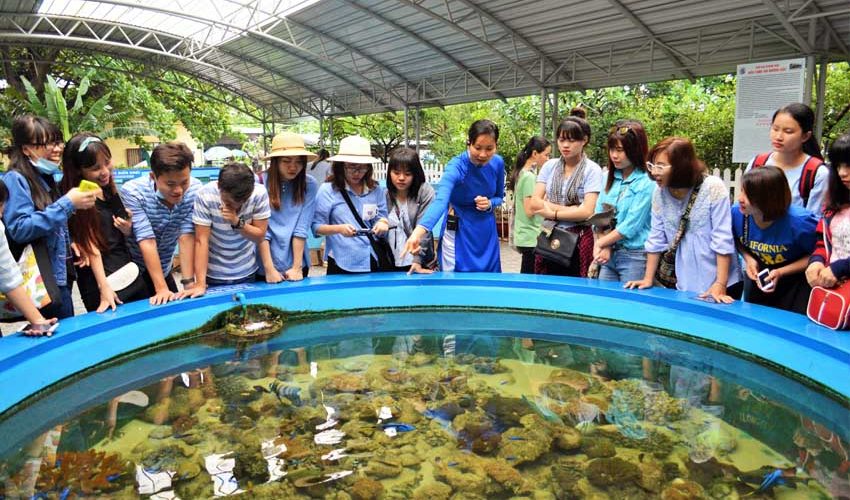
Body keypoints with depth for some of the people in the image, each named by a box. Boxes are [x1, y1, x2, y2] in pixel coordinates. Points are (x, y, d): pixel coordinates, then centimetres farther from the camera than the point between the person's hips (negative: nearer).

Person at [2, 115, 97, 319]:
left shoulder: (46, 177, 13)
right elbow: (19, 229, -21)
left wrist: (69, 242, 5)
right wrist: (66, 204, -24)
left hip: (61, 274, 8)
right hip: (43, 281, -8)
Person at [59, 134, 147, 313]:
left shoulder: (109, 189, 6)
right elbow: (90, 245, -16)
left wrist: (127, 229, -5)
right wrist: (104, 287, -22)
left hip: (131, 275, 7)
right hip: (99, 280, -6)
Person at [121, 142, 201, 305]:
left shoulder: (195, 190, -18)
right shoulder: (133, 192, -26)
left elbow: (186, 237, -18)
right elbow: (147, 242, -28)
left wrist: (189, 283, -24)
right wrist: (161, 289, -30)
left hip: (163, 270, 3)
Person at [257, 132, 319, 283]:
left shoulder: (310, 185, -4)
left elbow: (302, 229, -8)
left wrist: (297, 267, -13)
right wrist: (269, 269, -15)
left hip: (297, 264, 2)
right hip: (263, 266, -1)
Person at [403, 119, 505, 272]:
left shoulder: (498, 163, -8)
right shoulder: (456, 166, -25)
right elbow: (440, 200, -42)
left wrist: (490, 204, -15)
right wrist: (418, 231, -59)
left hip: (487, 230, 5)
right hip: (459, 232, -5)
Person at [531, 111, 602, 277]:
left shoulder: (592, 170, -6)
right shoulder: (549, 166, 6)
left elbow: (587, 212, -14)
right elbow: (535, 203, -1)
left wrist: (553, 213, -7)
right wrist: (571, 209, -12)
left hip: (578, 240, -3)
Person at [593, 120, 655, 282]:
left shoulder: (647, 183, -11)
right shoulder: (609, 177, 8)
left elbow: (631, 226, -14)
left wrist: (600, 244, -7)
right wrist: (605, 247, -8)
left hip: (635, 256, -5)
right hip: (609, 254, 6)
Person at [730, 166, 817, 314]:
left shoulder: (799, 222, -31)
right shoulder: (737, 212, -21)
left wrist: (781, 272, -25)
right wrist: (748, 258, -16)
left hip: (795, 282, -3)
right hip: (757, 277, 4)